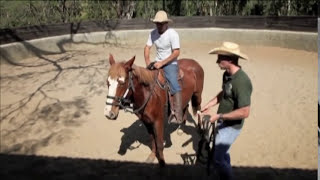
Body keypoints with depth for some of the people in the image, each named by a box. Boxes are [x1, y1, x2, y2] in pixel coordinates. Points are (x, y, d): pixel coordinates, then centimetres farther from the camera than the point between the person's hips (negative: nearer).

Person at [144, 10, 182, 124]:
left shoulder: (172, 34, -15)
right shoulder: (153, 33, 2)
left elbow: (176, 53, -19)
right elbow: (147, 48, 6)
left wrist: (162, 63, -23)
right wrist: (148, 63, -9)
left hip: (170, 64, -7)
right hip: (158, 63, 7)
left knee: (174, 87, -24)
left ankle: (178, 117, -23)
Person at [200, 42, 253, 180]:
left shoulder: (241, 81, -30)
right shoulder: (227, 74, -4)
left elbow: (244, 112, -31)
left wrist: (218, 116, -26)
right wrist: (208, 106, 5)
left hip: (231, 126, -9)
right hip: (222, 122, 9)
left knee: (218, 158, 0)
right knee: (222, 152, 25)